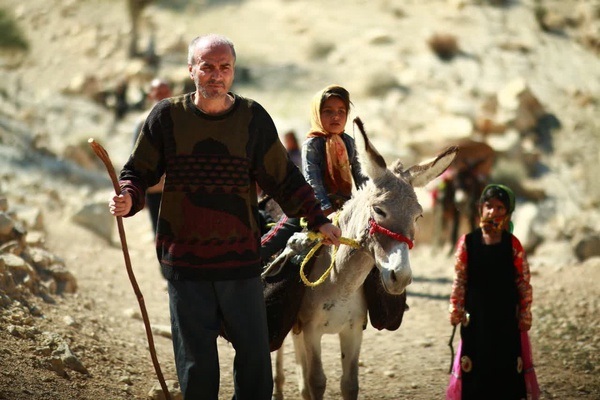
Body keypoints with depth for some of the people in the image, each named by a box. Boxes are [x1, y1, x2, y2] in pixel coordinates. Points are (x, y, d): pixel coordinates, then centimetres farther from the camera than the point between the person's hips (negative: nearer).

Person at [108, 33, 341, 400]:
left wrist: (317, 220, 2)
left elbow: (283, 179, 8)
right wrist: (128, 198, -15)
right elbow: (139, 171, 6)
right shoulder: (167, 116, -2)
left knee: (255, 354, 7)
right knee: (195, 361, 6)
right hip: (184, 261, -1)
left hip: (240, 259, 1)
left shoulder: (253, 118, 0)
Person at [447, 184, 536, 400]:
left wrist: (525, 315, 0)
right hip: (476, 319, 0)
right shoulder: (467, 242, -3)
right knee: (476, 368, 3)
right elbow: (459, 281, 1)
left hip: (506, 318, 0)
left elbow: (524, 282, 1)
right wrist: (456, 311, 0)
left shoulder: (512, 244, -2)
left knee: (506, 365, 4)